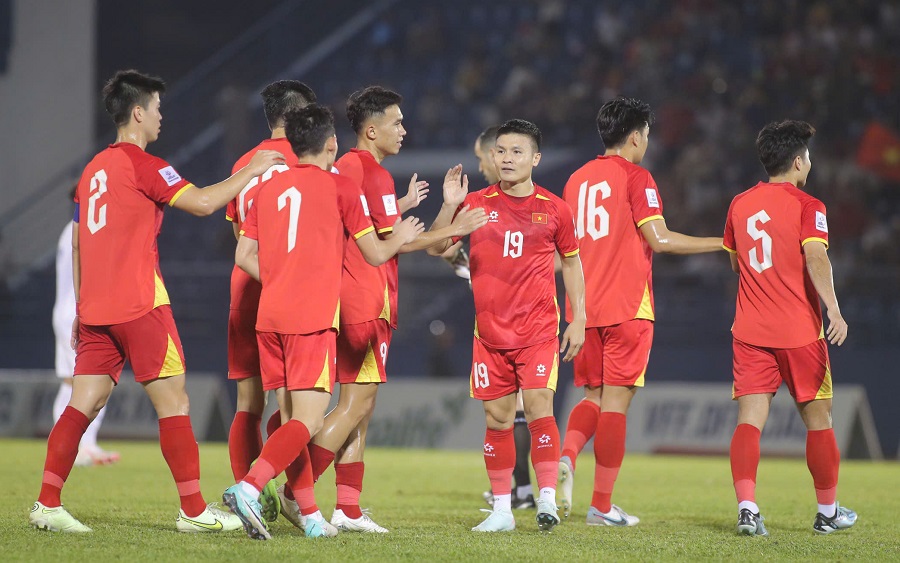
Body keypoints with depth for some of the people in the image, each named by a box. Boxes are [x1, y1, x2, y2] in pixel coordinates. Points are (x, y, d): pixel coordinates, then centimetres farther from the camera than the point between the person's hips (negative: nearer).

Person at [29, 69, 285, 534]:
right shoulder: (142, 164, -8)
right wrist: (250, 172, -4)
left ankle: (47, 505, -1)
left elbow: (77, 246, 20)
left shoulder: (94, 169, 16)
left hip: (95, 309, 8)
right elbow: (202, 202, -15)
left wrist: (80, 310, 24)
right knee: (173, 402, -2)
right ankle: (193, 510, 0)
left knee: (83, 405, 5)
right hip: (139, 306, -8)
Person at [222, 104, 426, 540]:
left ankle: (310, 515, 11)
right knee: (308, 421, -9)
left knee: (290, 420, 11)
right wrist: (400, 238, 24)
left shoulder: (268, 189, 13)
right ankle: (249, 488, -27)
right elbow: (375, 255, 4)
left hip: (269, 318, 6)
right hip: (313, 319, -6)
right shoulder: (340, 188, 0)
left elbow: (244, 256, 11)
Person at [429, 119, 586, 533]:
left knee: (538, 405, -15)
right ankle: (502, 510, 11)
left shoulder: (554, 209, 1)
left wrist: (578, 320, 7)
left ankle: (547, 499, -11)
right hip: (490, 330, 2)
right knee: (497, 417, 4)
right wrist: (449, 207, -13)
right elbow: (435, 248, 3)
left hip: (538, 328, -2)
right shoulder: (477, 203, 2)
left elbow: (571, 262, 12)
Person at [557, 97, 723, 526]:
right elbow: (659, 239, -14)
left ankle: (566, 456, -14)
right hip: (627, 306, -6)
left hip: (584, 309, 6)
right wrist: (723, 244, -6)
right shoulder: (636, 177, -7)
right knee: (616, 401, -3)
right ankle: (601, 506, -2)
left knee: (593, 396, 15)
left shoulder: (577, 179, 12)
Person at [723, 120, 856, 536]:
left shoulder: (740, 204, 10)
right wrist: (834, 310, -27)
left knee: (750, 420, -4)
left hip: (749, 331, 4)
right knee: (818, 420, 11)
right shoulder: (807, 206, -6)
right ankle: (827, 511, 21)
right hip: (799, 331, -4)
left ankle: (747, 509, -21)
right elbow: (815, 257, -22)